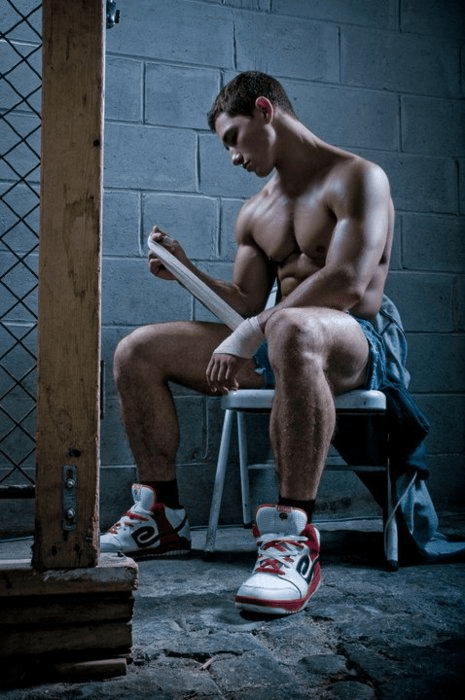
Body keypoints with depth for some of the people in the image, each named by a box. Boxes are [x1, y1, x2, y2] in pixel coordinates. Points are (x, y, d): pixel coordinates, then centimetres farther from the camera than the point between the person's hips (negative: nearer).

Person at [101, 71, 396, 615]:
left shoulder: (357, 178, -3)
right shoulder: (253, 214, 20)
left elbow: (347, 284, -19)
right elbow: (248, 304, 15)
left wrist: (247, 336, -23)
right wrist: (187, 272, 0)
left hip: (351, 344, -7)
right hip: (271, 344, 7)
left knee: (289, 330, -44)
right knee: (136, 352, -4)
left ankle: (293, 537, -40)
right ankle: (162, 517, 2)